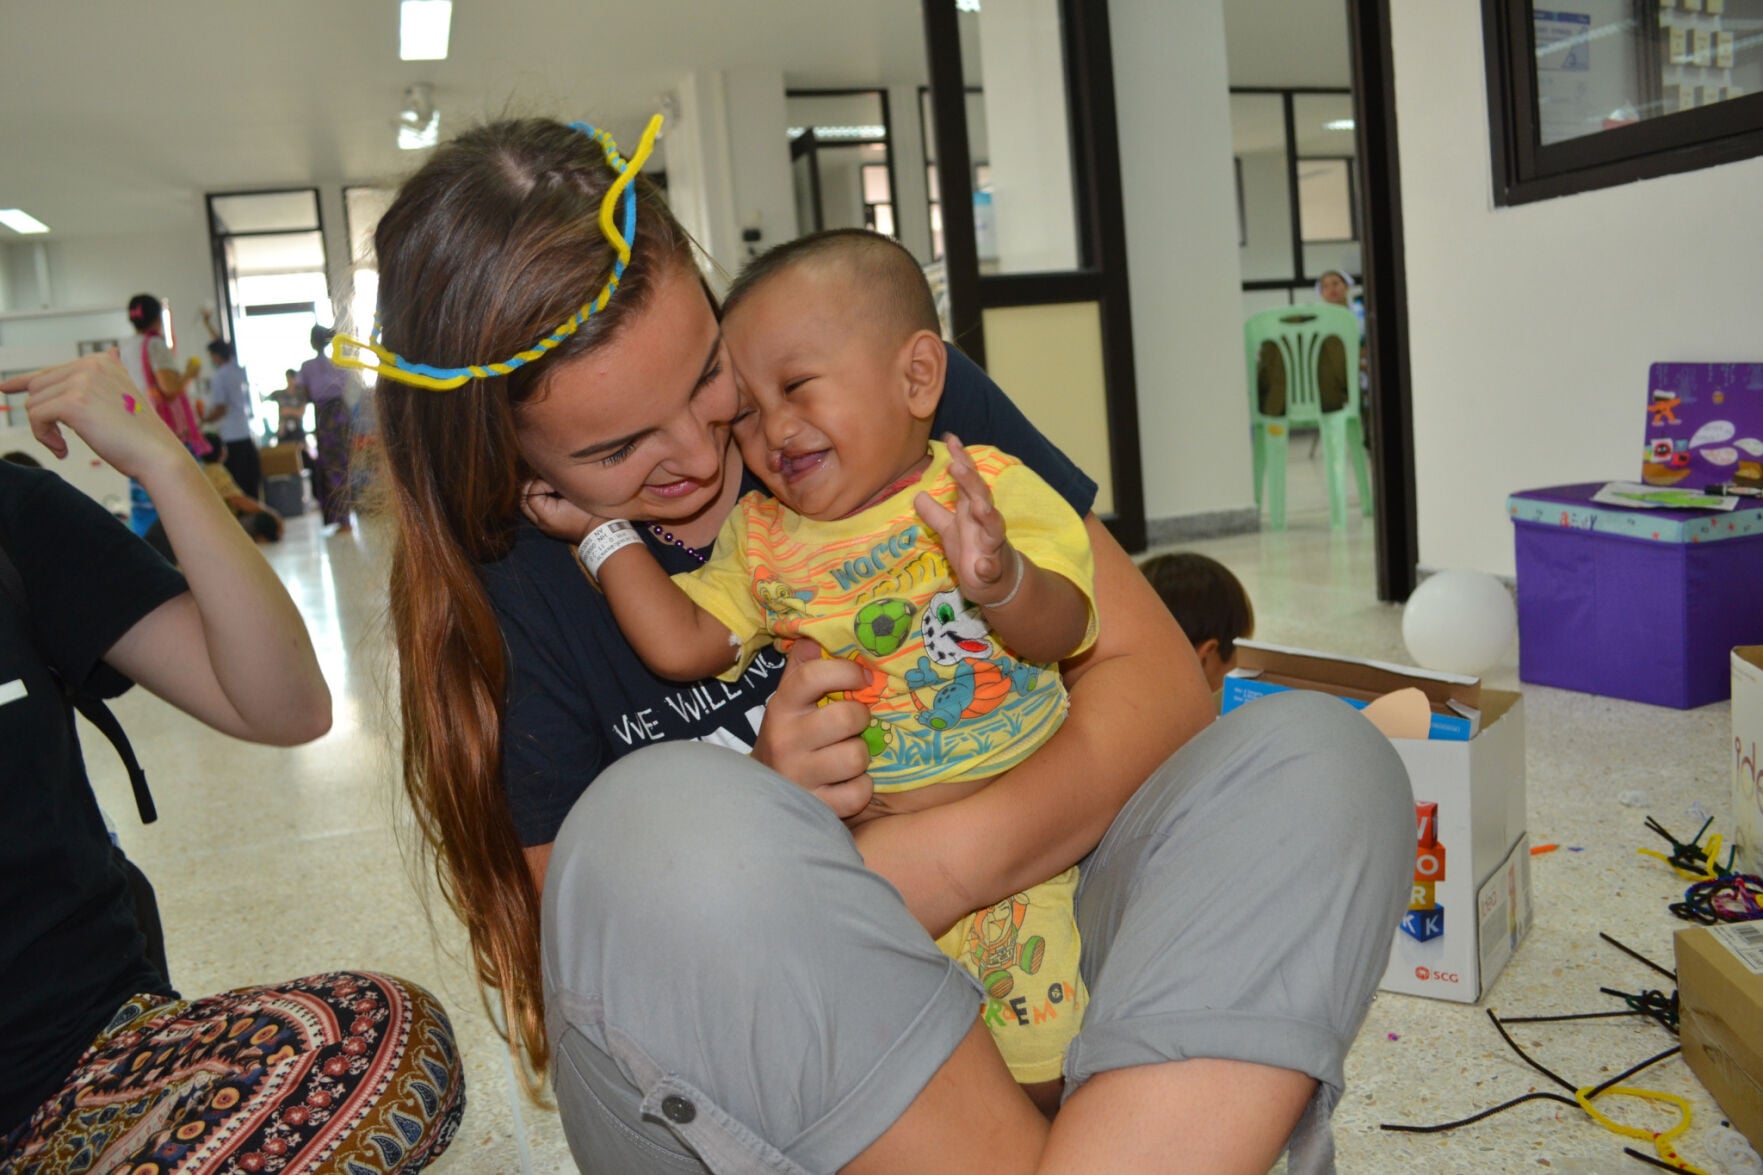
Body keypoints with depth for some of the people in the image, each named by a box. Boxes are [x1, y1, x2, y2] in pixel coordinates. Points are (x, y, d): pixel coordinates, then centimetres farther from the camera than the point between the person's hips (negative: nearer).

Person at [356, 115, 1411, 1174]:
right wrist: (763, 815, -23)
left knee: (1316, 754, -20)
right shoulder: (506, 585, -4)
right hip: (746, 1073, -1)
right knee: (659, 815, -33)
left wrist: (953, 860, -23)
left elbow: (1157, 670, -6)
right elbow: (590, 937, -3)